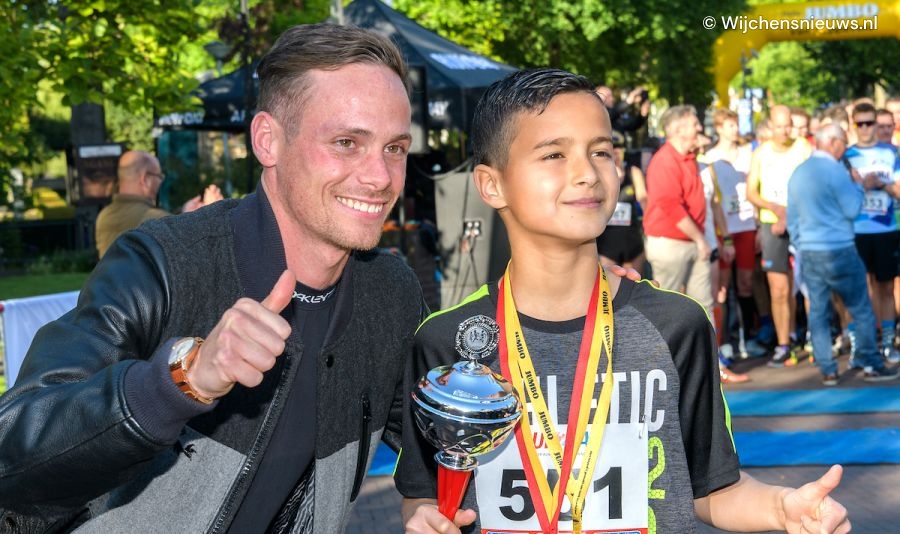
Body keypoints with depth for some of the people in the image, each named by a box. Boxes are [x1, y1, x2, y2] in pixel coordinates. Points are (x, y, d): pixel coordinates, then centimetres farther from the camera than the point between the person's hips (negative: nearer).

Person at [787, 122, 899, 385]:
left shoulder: (798, 173, 11)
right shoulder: (835, 169, -12)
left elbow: (792, 218, 15)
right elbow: (852, 209, -13)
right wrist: (860, 186, 2)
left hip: (808, 253, 6)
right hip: (839, 251, -6)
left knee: (818, 312, 6)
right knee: (861, 310, 5)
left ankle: (828, 371, 7)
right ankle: (872, 365, 10)